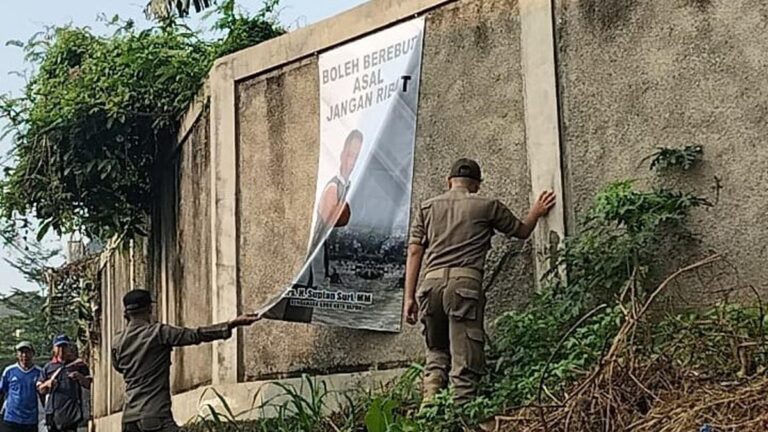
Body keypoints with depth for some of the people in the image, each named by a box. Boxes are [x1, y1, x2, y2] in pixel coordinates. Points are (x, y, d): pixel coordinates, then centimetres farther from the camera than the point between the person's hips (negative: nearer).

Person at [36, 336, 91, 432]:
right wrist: (47, 384, -6)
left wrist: (80, 377, -15)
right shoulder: (48, 367, 15)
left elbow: (88, 384, 5)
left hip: (71, 410, -3)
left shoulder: (78, 364, 9)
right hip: (53, 411, 3)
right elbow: (40, 390, 15)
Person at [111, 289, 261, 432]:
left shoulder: (118, 341, 10)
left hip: (129, 418, 6)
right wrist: (233, 324, -17)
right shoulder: (158, 332, -5)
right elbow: (196, 335, -13)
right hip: (154, 417, -6)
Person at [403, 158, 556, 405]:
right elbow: (521, 231, 27)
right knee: (465, 360, -4)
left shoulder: (427, 208, 20)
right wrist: (536, 213, 47)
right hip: (465, 282, -3)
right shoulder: (488, 206, 14)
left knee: (436, 354, 16)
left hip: (431, 282, 3)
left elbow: (414, 252, 12)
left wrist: (409, 297, 11)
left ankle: (428, 407, -5)